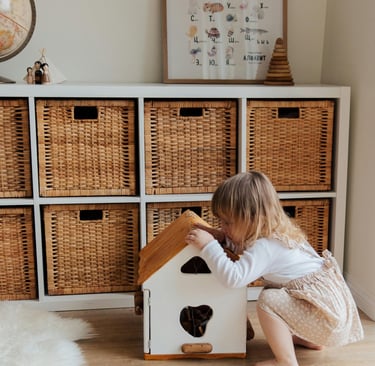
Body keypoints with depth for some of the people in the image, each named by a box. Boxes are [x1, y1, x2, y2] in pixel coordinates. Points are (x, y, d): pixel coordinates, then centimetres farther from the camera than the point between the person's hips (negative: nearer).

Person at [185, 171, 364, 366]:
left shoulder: (265, 247, -23)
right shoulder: (273, 234, 7)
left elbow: (233, 277, -34)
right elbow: (245, 246, 26)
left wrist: (208, 245, -26)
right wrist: (222, 238, 8)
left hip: (327, 314, -10)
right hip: (330, 300, 10)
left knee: (268, 300, -22)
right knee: (272, 290, 24)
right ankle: (308, 339, 27)